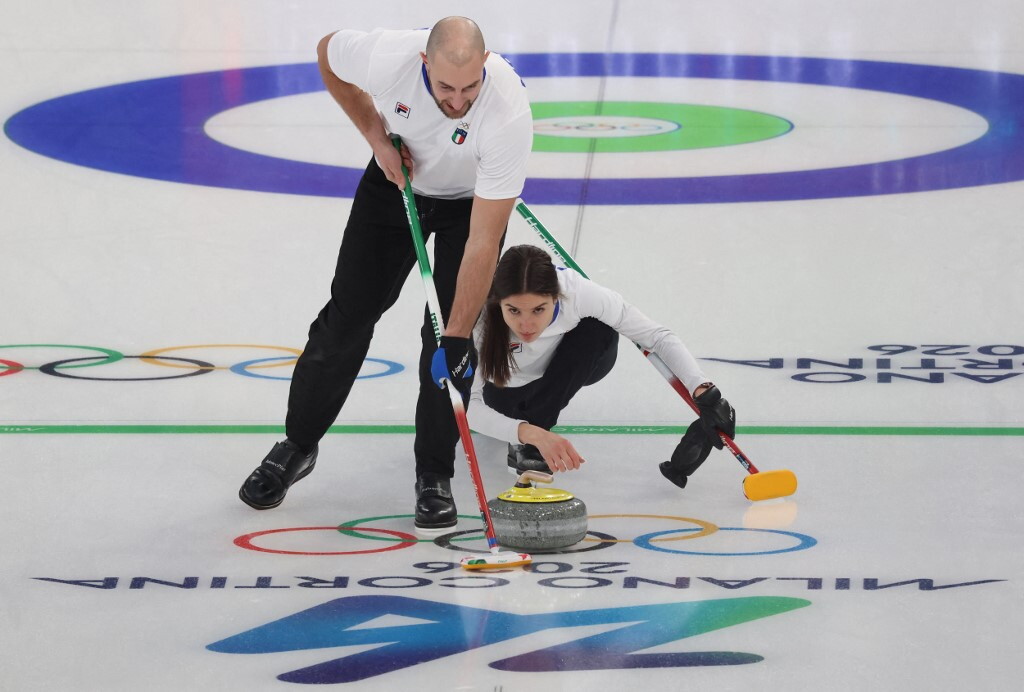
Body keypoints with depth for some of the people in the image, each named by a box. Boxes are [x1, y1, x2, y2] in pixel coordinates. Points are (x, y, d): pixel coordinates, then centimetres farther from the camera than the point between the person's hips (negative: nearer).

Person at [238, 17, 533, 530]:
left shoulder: (508, 112, -41)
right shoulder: (388, 57, -36)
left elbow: (483, 243, -37)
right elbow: (328, 53, -8)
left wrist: (457, 338, -38)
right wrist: (377, 135, -15)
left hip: (472, 197, -2)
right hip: (399, 178, 2)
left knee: (449, 333, -12)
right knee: (348, 314, 2)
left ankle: (434, 474, 5)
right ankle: (297, 446, 20)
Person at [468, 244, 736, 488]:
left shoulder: (579, 293, -37)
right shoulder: (480, 316, -39)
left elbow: (658, 337, -30)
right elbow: (470, 405, -41)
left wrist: (704, 392, -43)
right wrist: (531, 433, -54)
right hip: (509, 385, -1)